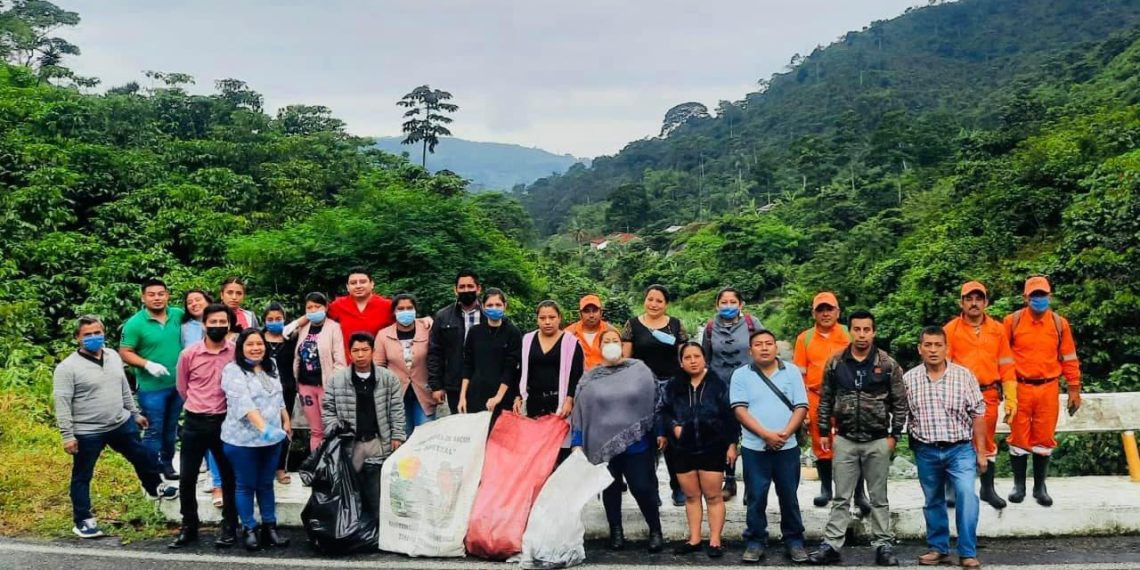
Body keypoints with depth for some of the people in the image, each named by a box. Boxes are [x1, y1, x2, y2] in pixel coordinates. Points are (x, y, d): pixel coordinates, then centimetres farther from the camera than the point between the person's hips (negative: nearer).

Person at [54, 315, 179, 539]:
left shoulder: (113, 356, 4)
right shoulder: (67, 368, -16)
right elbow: (62, 404, -17)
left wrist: (135, 413, 19)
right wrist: (67, 436, -20)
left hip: (122, 424, 6)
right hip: (87, 433, -6)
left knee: (142, 456, 20)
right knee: (82, 476, 8)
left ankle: (155, 488, 45)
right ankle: (83, 520, 21)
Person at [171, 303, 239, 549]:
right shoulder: (188, 354, -5)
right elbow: (182, 388, 11)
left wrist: (220, 405, 8)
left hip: (225, 421, -1)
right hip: (194, 422, 1)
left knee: (229, 476, 8)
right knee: (187, 478, 7)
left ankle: (229, 527, 21)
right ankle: (188, 527, 23)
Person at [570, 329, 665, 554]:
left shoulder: (639, 370, -1)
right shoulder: (589, 378, 3)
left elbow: (654, 400, 2)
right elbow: (579, 411, 5)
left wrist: (660, 431, -1)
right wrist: (577, 443, 1)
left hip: (637, 443, -2)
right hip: (604, 445, 2)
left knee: (642, 488, 0)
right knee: (611, 489, 12)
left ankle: (655, 530, 20)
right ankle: (616, 531, 28)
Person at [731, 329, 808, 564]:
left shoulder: (792, 372, 3)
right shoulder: (741, 375, 0)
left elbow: (801, 407, -1)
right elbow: (740, 410, -8)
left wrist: (785, 433, -15)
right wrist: (766, 434, -17)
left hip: (787, 447, 1)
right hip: (754, 448, -1)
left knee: (789, 496, 10)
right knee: (756, 498, 5)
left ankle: (794, 540, 23)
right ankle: (755, 541, 17)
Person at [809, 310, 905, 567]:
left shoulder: (888, 364, -4)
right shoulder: (835, 363, 0)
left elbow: (900, 402, 0)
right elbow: (825, 400, 6)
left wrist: (894, 435, -4)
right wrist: (824, 432, 4)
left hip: (878, 441, -1)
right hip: (844, 440, 1)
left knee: (879, 498, 9)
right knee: (841, 498, 7)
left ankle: (884, 545, 19)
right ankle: (831, 545, 11)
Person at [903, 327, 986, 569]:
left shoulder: (963, 375, -2)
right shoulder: (909, 379, 1)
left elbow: (977, 415, 1)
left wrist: (981, 452, -1)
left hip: (960, 448, -2)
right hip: (926, 451, 2)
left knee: (966, 493, -18)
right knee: (933, 501, 12)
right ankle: (939, 549, 25)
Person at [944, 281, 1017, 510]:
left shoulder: (998, 330, 6)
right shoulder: (951, 330, -2)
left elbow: (1006, 366, 8)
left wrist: (1011, 399, 5)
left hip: (989, 395, 2)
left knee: (987, 442, 12)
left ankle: (988, 488, 25)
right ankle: (952, 488, 14)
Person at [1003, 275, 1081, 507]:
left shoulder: (1060, 323, 2)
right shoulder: (1012, 321, -3)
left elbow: (1069, 359, 7)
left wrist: (1074, 390, 5)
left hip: (1049, 388, 2)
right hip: (1020, 388, -1)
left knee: (1044, 438, 8)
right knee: (1019, 437, 5)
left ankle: (1040, 487, 19)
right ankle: (1019, 485, 17)